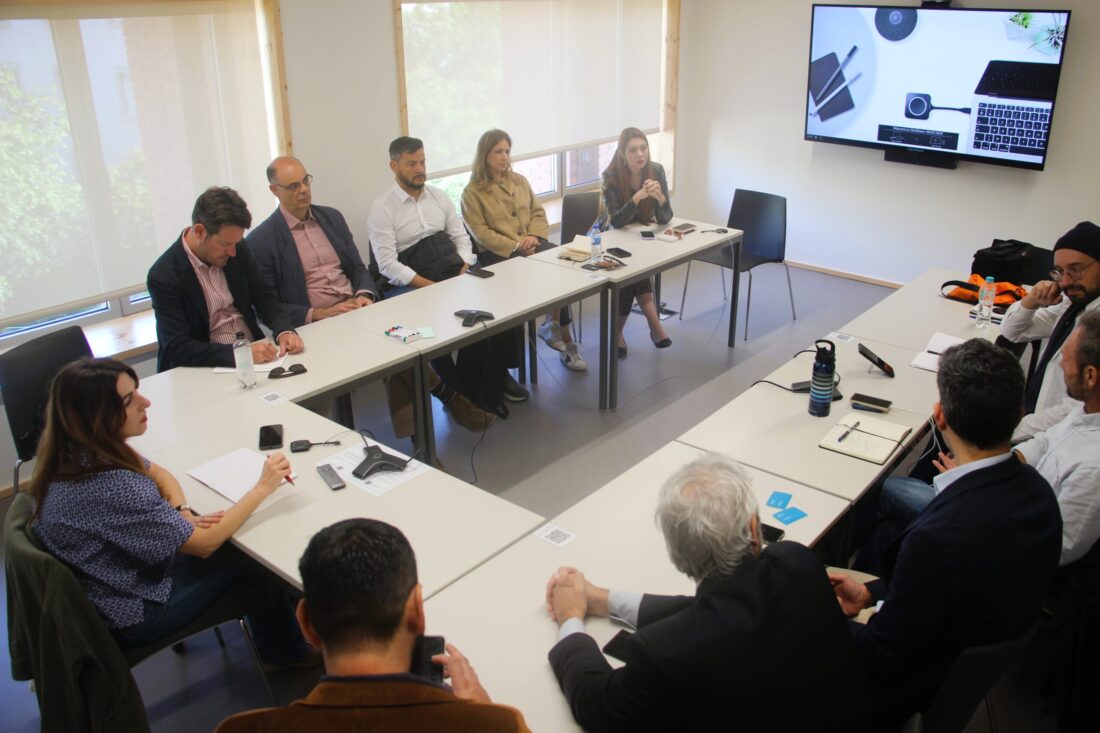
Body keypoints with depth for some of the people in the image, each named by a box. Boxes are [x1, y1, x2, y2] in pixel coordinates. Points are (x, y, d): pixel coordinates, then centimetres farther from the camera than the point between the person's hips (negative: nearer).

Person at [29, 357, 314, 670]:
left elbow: (159, 475, 8)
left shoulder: (78, 453, -9)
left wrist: (181, 513, -11)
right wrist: (263, 488, -21)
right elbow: (203, 544, -28)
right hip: (133, 614, -7)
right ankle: (286, 654, 30)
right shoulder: (106, 486, -36)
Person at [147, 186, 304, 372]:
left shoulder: (237, 250, 0)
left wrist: (284, 331, -11)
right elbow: (178, 349, -18)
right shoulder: (163, 275, -15)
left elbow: (264, 296, 10)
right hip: (208, 371, -5)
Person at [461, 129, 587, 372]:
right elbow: (481, 233, -8)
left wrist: (534, 237, -5)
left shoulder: (519, 180, 18)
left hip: (531, 245, 5)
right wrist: (516, 246, -16)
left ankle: (552, 325, -14)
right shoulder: (472, 192, 0)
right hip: (498, 253, -5)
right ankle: (565, 340, -17)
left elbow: (538, 212, 16)